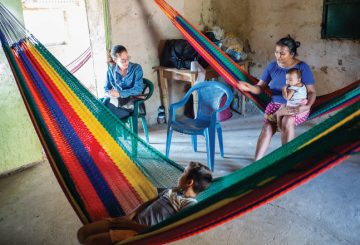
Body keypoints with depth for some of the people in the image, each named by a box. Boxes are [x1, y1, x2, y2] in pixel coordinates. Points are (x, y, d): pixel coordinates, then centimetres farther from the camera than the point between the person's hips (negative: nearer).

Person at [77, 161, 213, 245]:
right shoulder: (173, 190, 14)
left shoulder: (190, 205, -13)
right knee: (83, 232, 1)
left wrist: (130, 224, -16)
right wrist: (130, 216, 0)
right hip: (132, 221, 8)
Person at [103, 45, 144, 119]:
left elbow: (138, 89, -13)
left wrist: (120, 93, -19)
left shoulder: (136, 68, -5)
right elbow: (107, 88, 11)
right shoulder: (111, 70, 6)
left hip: (133, 101, -4)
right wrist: (109, 93, -13)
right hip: (116, 99, 4)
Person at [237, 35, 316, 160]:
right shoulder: (272, 66, 1)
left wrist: (307, 106, -28)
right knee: (267, 126, -26)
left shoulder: (302, 67, -8)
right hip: (276, 104, 3)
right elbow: (260, 87, 1)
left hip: (297, 107, -2)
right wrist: (249, 87, -21)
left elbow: (311, 92, -8)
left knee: (287, 122, -35)